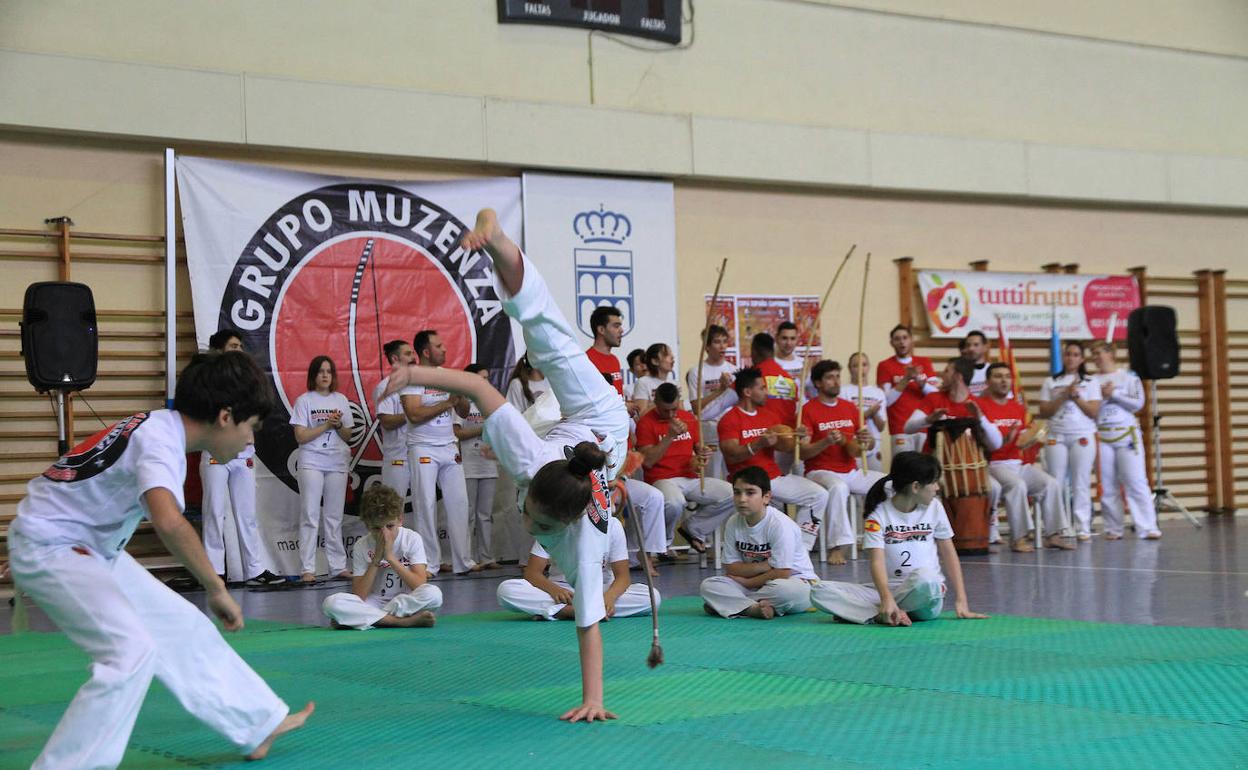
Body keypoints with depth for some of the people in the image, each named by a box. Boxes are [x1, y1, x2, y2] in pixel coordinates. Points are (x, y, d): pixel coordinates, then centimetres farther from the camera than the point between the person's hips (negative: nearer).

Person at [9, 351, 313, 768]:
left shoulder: (160, 426, 1)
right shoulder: (160, 443, -27)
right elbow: (170, 522, -46)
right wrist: (216, 588, -34)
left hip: (92, 549, 9)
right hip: (49, 550, -9)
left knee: (182, 629, 13)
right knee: (132, 651, -22)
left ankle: (259, 724, 26)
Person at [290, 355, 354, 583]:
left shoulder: (341, 400, 11)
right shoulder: (304, 401, 1)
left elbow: (347, 436, 11)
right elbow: (300, 436, -6)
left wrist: (339, 425, -9)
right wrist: (327, 424, -12)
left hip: (337, 464, 3)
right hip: (312, 463, -3)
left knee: (334, 517, 6)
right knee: (310, 516, -6)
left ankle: (338, 567, 8)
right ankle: (308, 569, -7)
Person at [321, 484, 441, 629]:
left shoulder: (412, 539, -6)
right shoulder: (361, 547, -4)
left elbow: (420, 585, -16)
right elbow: (358, 596, -10)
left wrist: (390, 557, -20)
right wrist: (376, 559, -18)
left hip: (406, 602, -1)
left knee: (434, 594, -34)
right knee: (331, 603, -28)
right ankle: (403, 621, -27)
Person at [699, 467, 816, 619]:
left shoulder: (780, 525, -20)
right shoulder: (733, 523, -4)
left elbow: (781, 574, -21)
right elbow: (731, 568, -2)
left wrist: (746, 582, -11)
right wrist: (766, 566, -17)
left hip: (795, 580, -5)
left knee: (785, 590, -41)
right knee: (708, 585, -15)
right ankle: (754, 609, -32)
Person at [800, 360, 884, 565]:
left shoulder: (850, 408, 12)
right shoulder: (808, 410, -5)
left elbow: (855, 452, 13)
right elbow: (803, 453, -10)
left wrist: (862, 443, -10)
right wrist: (826, 442, -26)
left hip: (851, 472, 6)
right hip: (820, 472, -6)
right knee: (838, 487, -38)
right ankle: (837, 548, -32)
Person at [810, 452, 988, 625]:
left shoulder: (934, 508, 5)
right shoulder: (878, 514, -4)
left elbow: (949, 554, 11)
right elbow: (878, 561, -15)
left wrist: (961, 601, 1)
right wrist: (886, 598, -34)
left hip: (926, 598, 0)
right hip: (888, 589, 0)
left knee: (924, 577, -39)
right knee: (819, 591, -22)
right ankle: (889, 614, -33)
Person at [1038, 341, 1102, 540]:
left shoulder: (1090, 382, 10)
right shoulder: (1051, 382, 12)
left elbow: (1094, 412, 0)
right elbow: (1044, 412, 2)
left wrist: (1076, 396, -9)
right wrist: (1064, 396, -7)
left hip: (1083, 437, -1)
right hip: (1056, 436, 1)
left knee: (1081, 483, -4)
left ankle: (1083, 528, -1)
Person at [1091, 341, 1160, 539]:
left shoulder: (1129, 376, 4)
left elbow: (1138, 404, -5)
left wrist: (1113, 394, -9)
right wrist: (1102, 395, -11)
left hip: (1127, 434, -2)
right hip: (1102, 437, 2)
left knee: (1136, 481, -7)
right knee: (1107, 486, 2)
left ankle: (1147, 528, -7)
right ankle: (1113, 529, 9)